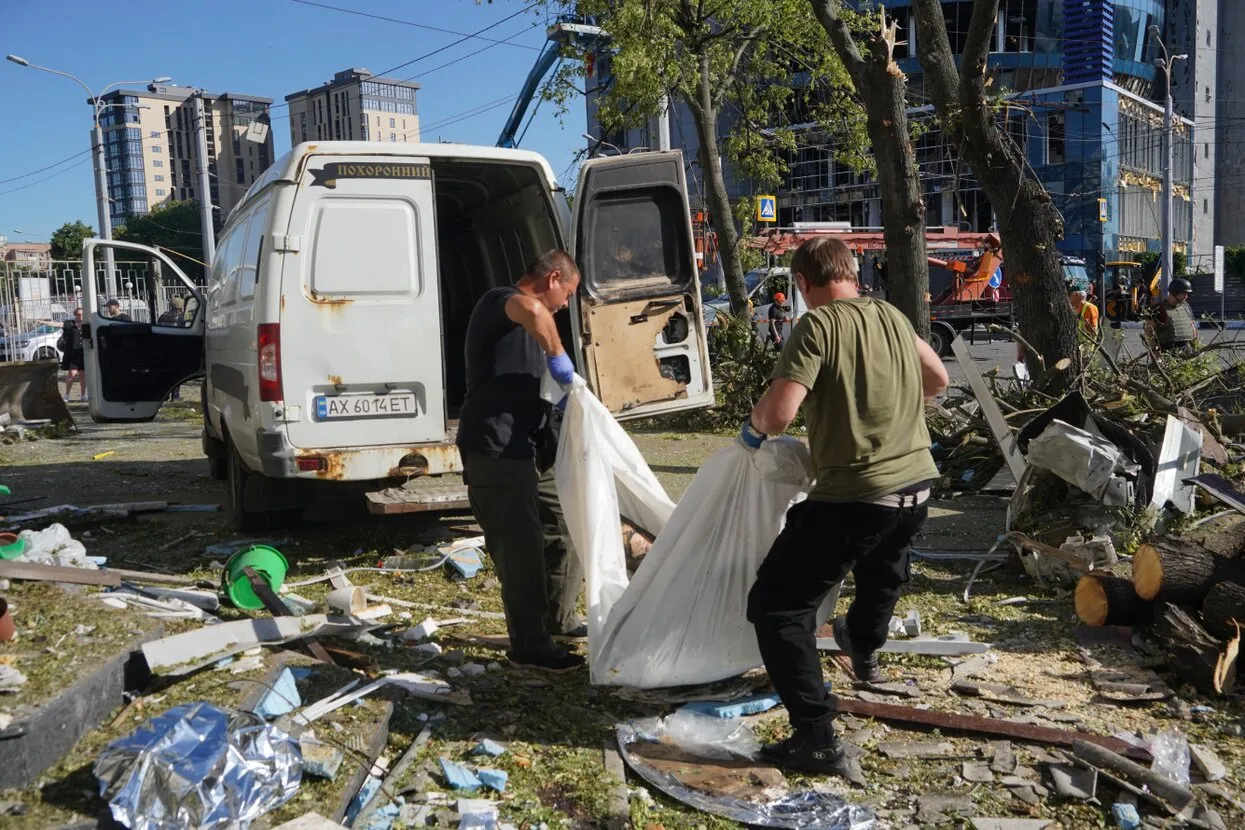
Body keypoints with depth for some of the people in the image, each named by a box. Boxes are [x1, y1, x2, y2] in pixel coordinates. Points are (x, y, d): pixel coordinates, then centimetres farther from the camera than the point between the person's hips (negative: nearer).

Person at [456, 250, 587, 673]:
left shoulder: (526, 326, 22)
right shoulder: (497, 302, -10)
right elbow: (532, 310, -35)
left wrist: (562, 387, 10)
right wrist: (559, 358, -23)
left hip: (529, 448, 10)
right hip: (494, 450, -10)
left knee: (564, 527, 16)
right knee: (521, 548, -5)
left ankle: (559, 619, 32)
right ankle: (530, 646, 7)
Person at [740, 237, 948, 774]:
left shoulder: (817, 326, -14)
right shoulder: (892, 315, 7)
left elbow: (778, 414, -22)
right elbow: (937, 379, 22)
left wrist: (754, 426, 1)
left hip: (854, 496, -8)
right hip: (916, 484, 8)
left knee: (776, 606, 1)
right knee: (883, 564, 37)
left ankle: (816, 738, -4)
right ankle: (865, 650, 64)